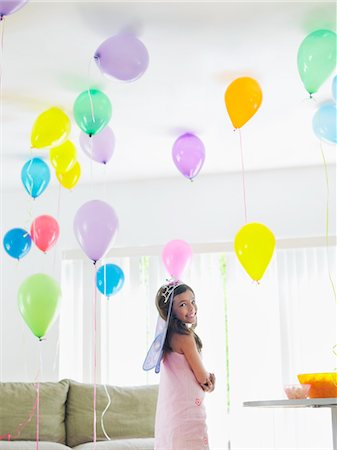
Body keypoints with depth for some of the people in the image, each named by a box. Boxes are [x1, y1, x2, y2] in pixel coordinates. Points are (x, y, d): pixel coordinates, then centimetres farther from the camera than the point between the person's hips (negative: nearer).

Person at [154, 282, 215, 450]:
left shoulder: (168, 336, 11)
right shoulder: (185, 337, -14)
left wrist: (207, 379, 1)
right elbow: (202, 377, -9)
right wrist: (209, 380, 13)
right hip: (187, 410, -9)